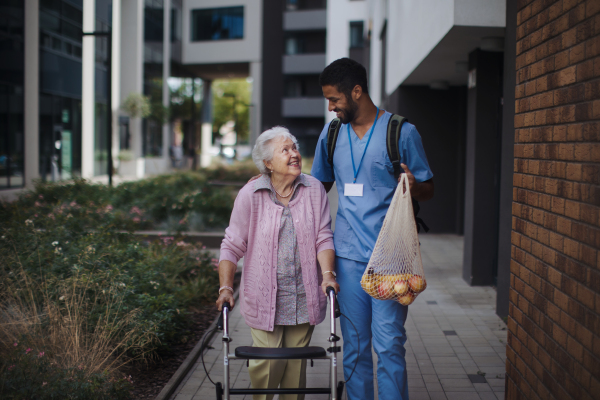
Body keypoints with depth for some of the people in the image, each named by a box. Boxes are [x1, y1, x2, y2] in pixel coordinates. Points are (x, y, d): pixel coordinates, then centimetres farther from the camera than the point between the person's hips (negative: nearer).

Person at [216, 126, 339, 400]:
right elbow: (232, 245, -2)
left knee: (297, 362, 9)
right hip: (264, 296, -2)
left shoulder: (314, 190, 1)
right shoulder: (250, 195, -4)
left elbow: (323, 237, 1)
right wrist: (225, 288, -10)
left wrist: (328, 273, -13)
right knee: (267, 363, -4)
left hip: (304, 297, 2)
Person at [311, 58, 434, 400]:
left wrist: (413, 186, -20)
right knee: (354, 346, 9)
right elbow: (319, 187, 24)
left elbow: (429, 189, 1)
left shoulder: (402, 132, -3)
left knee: (389, 345, -4)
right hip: (348, 254, 4)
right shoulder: (331, 135, 11)